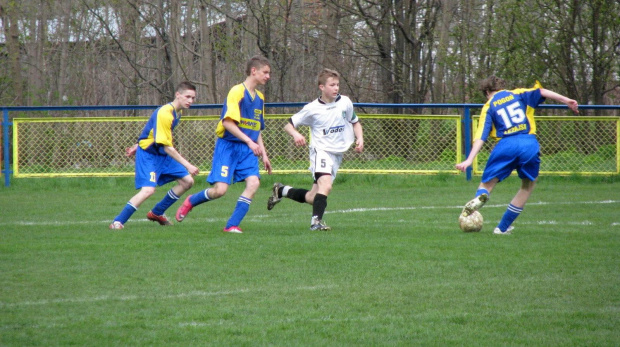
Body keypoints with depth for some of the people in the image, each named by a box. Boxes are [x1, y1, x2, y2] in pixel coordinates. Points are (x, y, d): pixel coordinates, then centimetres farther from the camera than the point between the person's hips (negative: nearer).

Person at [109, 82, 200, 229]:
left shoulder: (177, 111, 5)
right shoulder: (165, 114, -26)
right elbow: (167, 147, -27)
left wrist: (138, 146, 22)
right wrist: (187, 165, -28)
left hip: (163, 155, 9)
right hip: (149, 155, -9)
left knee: (188, 181, 6)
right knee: (148, 189, -26)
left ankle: (157, 213, 19)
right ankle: (117, 222, -17)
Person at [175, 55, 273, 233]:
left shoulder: (259, 97, 15)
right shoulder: (237, 91, -11)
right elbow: (228, 122, -18)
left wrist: (264, 155, 17)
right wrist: (249, 142, -22)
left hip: (247, 150, 7)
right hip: (228, 146, -7)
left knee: (253, 182, -16)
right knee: (220, 189, -13)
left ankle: (232, 225, -10)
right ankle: (191, 201, 18)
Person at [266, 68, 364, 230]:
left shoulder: (345, 103, 2)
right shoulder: (312, 109, -6)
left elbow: (355, 122, 20)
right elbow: (288, 125, 2)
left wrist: (360, 138, 1)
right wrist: (296, 135, -21)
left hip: (337, 154, 4)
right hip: (321, 151, -4)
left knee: (313, 198, 8)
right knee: (325, 185, -32)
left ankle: (281, 190, 30)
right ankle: (316, 221, -30)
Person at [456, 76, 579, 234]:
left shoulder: (488, 107, 18)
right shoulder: (518, 94, 23)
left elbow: (481, 136, 6)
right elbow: (541, 92, 7)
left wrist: (469, 160, 0)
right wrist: (566, 101, 1)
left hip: (506, 145, -1)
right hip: (530, 144, 1)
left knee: (487, 184, 8)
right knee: (528, 185, 22)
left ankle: (480, 197, -31)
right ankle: (503, 227, 20)